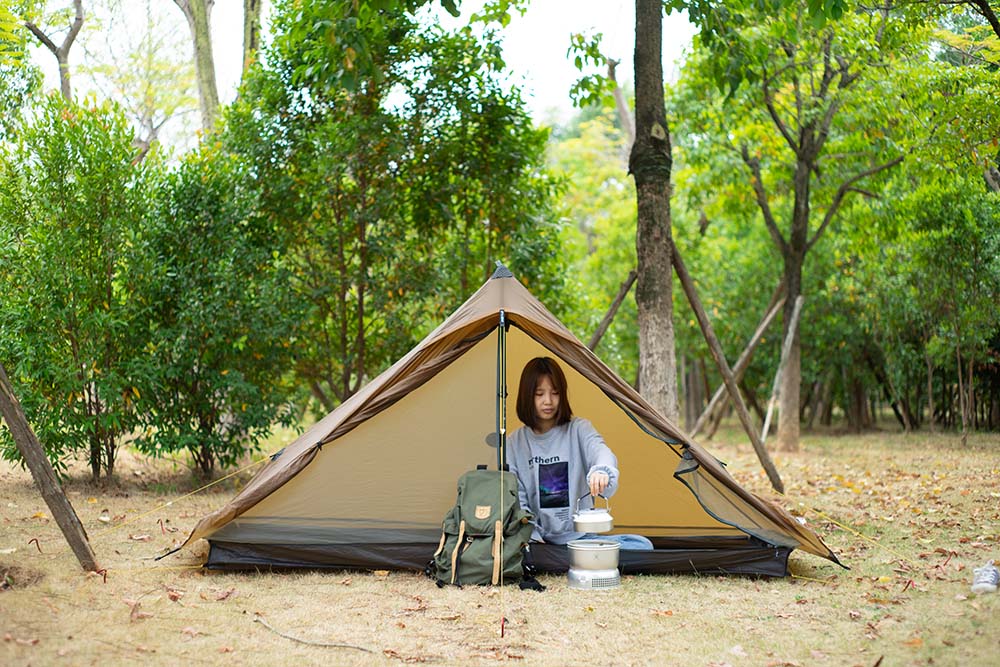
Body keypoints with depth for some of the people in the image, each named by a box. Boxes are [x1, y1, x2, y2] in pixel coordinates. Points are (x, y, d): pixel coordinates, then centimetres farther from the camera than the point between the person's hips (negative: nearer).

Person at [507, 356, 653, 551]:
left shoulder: (578, 429, 4)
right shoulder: (515, 442, 7)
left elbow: (600, 451, -19)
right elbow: (516, 498, 5)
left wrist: (602, 469, -43)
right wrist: (531, 536, -11)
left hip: (579, 537, 2)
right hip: (539, 541, -2)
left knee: (642, 545, -24)